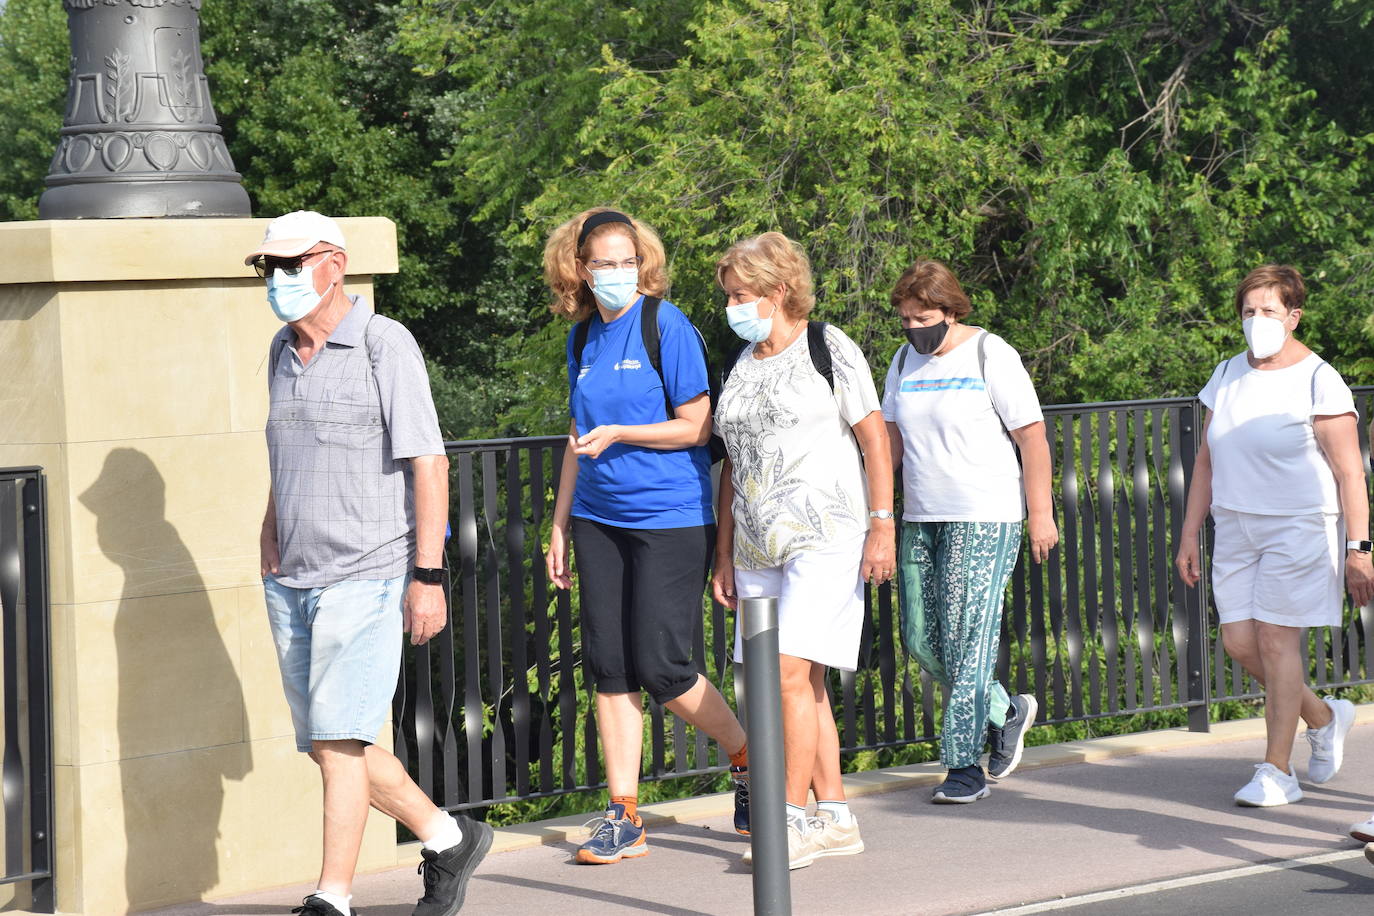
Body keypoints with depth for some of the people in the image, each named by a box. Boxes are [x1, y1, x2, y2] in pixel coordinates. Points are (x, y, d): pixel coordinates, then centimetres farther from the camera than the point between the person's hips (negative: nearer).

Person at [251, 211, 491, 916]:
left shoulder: (384, 345, -9)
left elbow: (429, 465, -12)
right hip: (291, 580, 8)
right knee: (324, 743, 10)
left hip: (363, 575, -8)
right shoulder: (283, 351, 13)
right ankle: (446, 838, 26)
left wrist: (428, 576, -17)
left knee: (338, 737, -12)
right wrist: (270, 536, 15)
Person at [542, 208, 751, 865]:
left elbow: (698, 426, -9)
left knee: (661, 669, -7)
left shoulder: (667, 325, -8)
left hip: (670, 516, -6)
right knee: (609, 668, 3)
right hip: (599, 519, 6)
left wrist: (618, 433, -18)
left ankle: (747, 756, 17)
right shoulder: (583, 337, 11)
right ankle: (624, 818, 8)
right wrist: (560, 524, 18)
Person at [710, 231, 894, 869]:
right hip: (759, 546, 7)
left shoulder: (828, 348, -3)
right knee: (803, 683, 7)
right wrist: (724, 553, 14)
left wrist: (882, 525, -11)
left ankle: (792, 819, -12)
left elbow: (873, 436, -4)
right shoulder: (742, 364, 14)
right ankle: (835, 819, 13)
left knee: (791, 672, -15)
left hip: (824, 537, -7)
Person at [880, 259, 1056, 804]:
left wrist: (1041, 514, -11)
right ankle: (1005, 712, 26)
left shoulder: (990, 355, -6)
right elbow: (890, 439, 16)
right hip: (920, 520, 7)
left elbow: (1032, 436, -7)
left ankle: (965, 766, -4)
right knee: (921, 639, 5)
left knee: (968, 638, -9)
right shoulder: (904, 362, 12)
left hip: (983, 520, -7)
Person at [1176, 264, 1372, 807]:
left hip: (1299, 528, -6)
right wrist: (1190, 534, 11)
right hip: (1236, 528, 6)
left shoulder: (1318, 381, -9)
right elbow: (1206, 461, 15)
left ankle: (1277, 772, 1)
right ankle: (1324, 717, 26)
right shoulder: (1227, 376, 9)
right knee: (1239, 641, 1)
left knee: (1276, 639, -8)